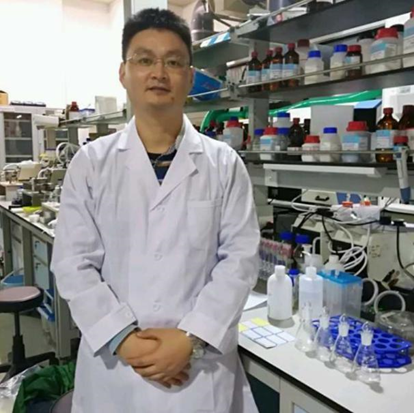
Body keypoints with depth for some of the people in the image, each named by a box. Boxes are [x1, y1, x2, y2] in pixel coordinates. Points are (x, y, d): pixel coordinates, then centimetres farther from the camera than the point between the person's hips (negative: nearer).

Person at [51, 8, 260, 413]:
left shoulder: (225, 164, -2)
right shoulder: (90, 163, -1)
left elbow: (240, 257, -6)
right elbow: (73, 263, -4)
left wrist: (191, 338, -14)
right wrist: (123, 339, -13)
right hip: (113, 363, 1)